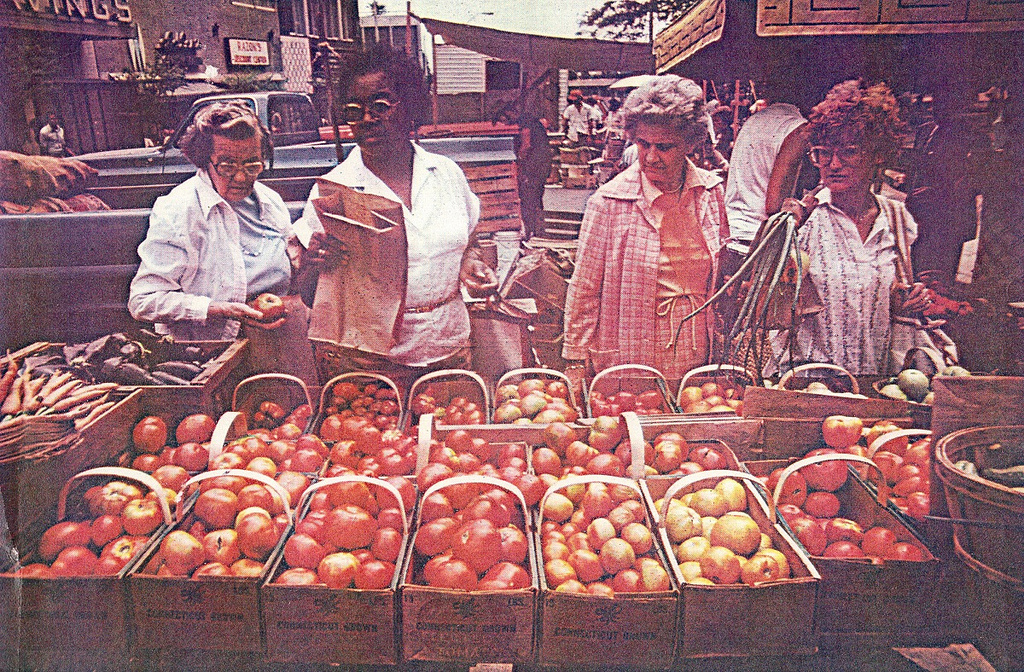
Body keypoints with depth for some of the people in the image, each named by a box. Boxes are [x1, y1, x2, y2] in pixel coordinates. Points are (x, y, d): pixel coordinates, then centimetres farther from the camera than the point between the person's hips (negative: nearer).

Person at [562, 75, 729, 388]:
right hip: (626, 368, -3)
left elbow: (724, 276, 14)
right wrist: (576, 363, -5)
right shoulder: (609, 202, -10)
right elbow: (584, 289, -5)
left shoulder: (712, 191, 1)